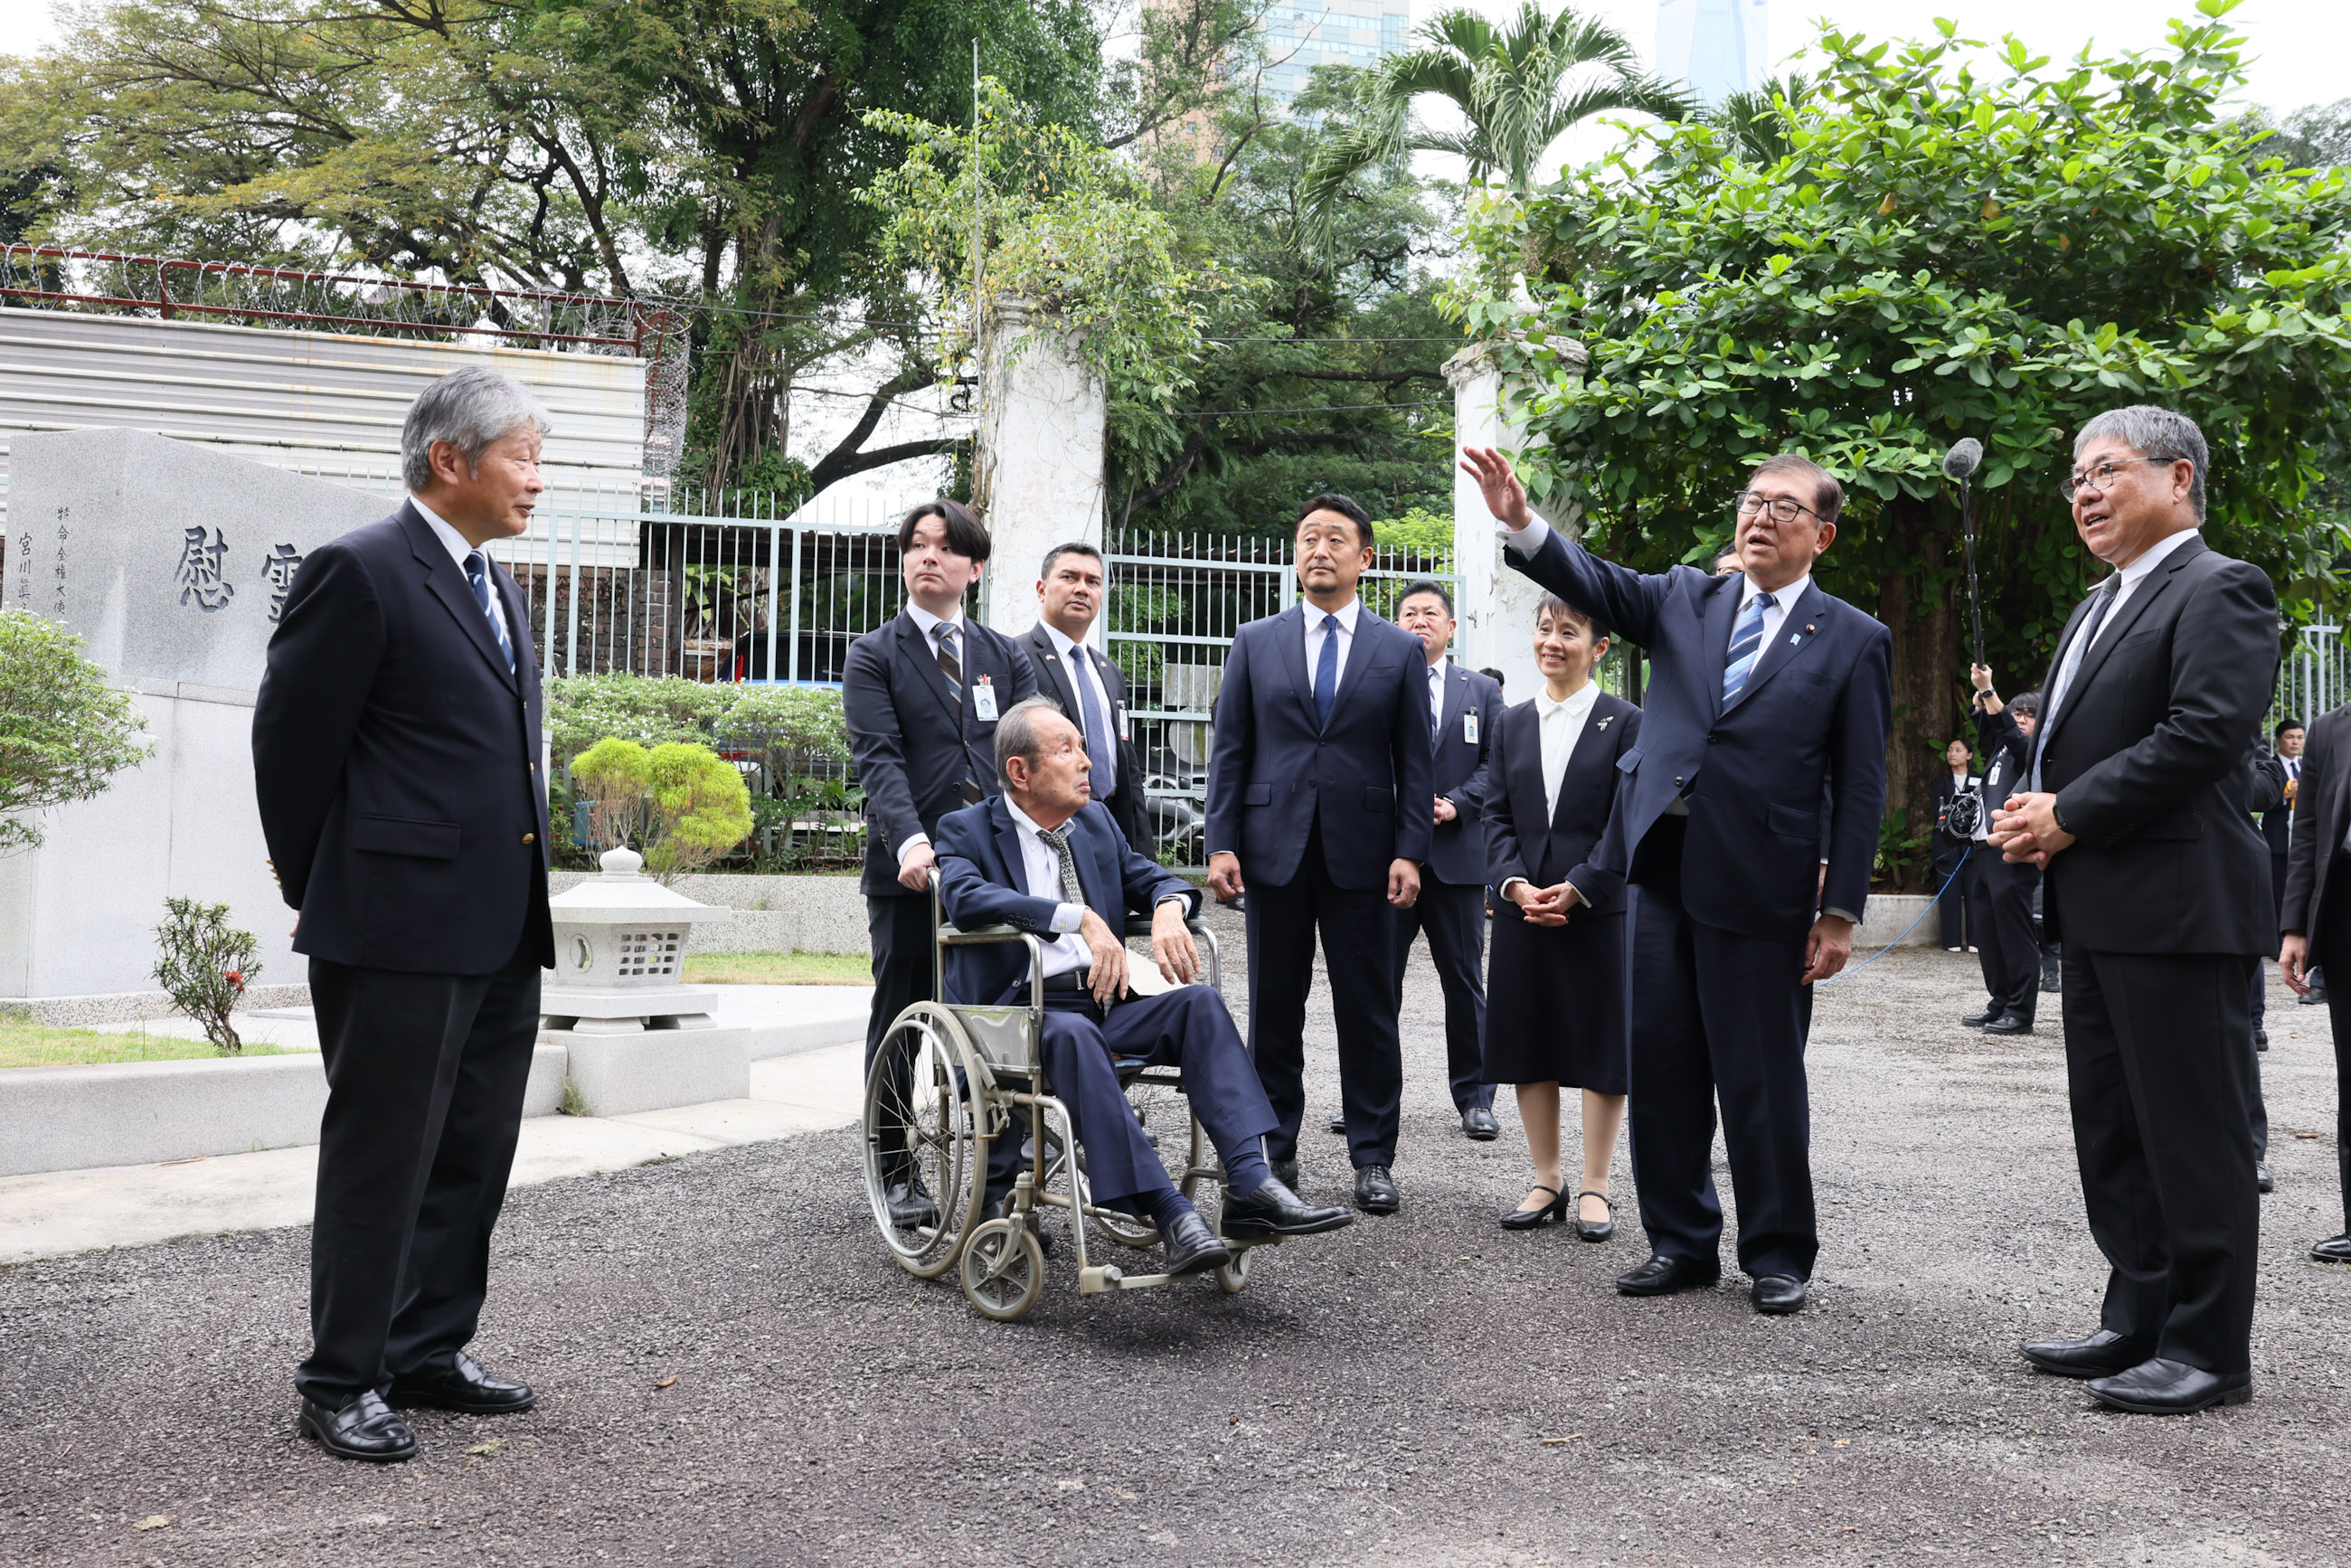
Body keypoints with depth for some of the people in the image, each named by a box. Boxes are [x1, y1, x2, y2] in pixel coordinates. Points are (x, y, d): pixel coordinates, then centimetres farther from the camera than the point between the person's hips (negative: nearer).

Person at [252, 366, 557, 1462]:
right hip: (400, 926, -8)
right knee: (380, 1158, 3)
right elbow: (290, 744, -8)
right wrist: (319, 891, 1)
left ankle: (429, 1352, 28)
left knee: (471, 1158, 15)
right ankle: (342, 1381, 16)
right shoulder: (360, 572, -11)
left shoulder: (493, 586, 16)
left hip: (500, 930, 8)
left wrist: (524, 899, 18)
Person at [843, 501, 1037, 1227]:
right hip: (910, 868, -2)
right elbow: (879, 758, -9)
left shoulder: (1006, 656, 15)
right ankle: (900, 1174, 16)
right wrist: (909, 841, -25)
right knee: (900, 1023, 6)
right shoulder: (873, 655, 5)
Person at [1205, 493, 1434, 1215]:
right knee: (1274, 1010, 7)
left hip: (1360, 853, 0)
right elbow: (1228, 750, 6)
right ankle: (1273, 1151, 18)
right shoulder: (1255, 643, 8)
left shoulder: (1400, 650, 7)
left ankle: (1373, 1159, 12)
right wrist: (1221, 844, -3)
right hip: (1274, 849, 1)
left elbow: (1415, 762, 5)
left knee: (1368, 1013, 3)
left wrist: (1410, 852, -5)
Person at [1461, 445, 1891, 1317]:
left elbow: (1860, 786, 0)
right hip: (1661, 873, 4)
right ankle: (1681, 1243, 24)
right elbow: (1596, 585, -2)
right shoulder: (1685, 600, 12)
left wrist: (1841, 911, -4)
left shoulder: (1852, 641, 3)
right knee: (1662, 1069, 10)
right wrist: (1520, 523, -21)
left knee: (1763, 1080, 4)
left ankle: (1778, 1255, 21)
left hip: (1759, 887, -3)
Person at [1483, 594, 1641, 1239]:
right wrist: (1516, 885, -9)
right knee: (1529, 1044, 8)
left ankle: (1594, 1186, 14)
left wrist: (1577, 889, -16)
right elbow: (1497, 816, 7)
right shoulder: (1511, 723, 12)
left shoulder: (1626, 723, -1)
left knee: (1603, 1046, 3)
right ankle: (1546, 1181, 20)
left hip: (1600, 910, -4)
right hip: (1522, 907, 4)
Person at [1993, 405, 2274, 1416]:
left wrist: (2069, 817, -16)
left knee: (2192, 1133, -3)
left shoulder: (2218, 590, -8)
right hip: (2097, 912, 10)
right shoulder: (2100, 609, 22)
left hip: (2177, 906, -10)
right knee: (2113, 1132, 14)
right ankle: (2139, 1322, 24)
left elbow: (2204, 733, -21)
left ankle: (2211, 1350, 6)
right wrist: (2036, 813, 2)